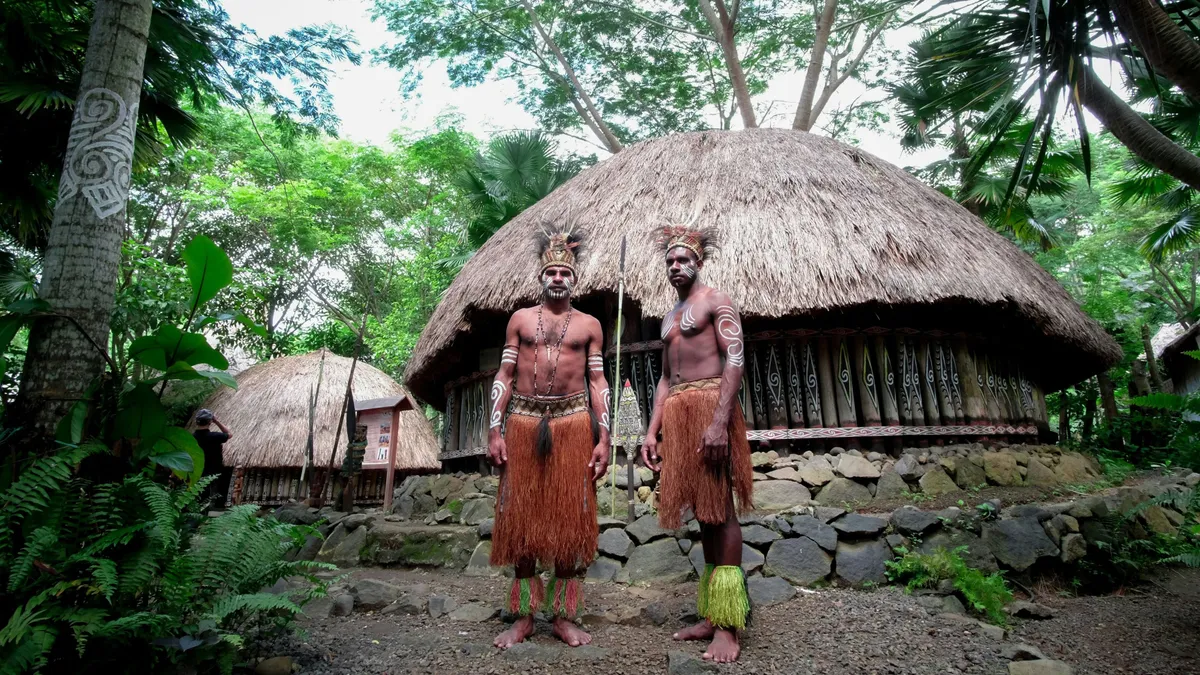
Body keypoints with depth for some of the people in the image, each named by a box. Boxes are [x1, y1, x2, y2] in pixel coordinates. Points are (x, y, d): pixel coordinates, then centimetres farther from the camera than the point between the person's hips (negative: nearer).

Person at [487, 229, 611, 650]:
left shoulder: (589, 325, 10)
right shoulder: (520, 319, 11)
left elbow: (598, 382, 7)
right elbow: (504, 376, 7)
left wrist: (603, 437, -3)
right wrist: (495, 431, -2)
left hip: (573, 423, 0)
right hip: (524, 421, 1)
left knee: (570, 518, 1)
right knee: (521, 518, 3)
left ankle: (564, 616, 13)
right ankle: (523, 617, 14)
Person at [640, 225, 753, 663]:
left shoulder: (715, 302, 1)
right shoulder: (669, 318, 24)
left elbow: (735, 359, -12)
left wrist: (720, 421, -22)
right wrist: (652, 430, 13)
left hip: (709, 405, -7)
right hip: (677, 413, 8)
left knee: (719, 510, -8)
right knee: (703, 512, 8)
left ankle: (728, 625, -3)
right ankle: (710, 616, 15)